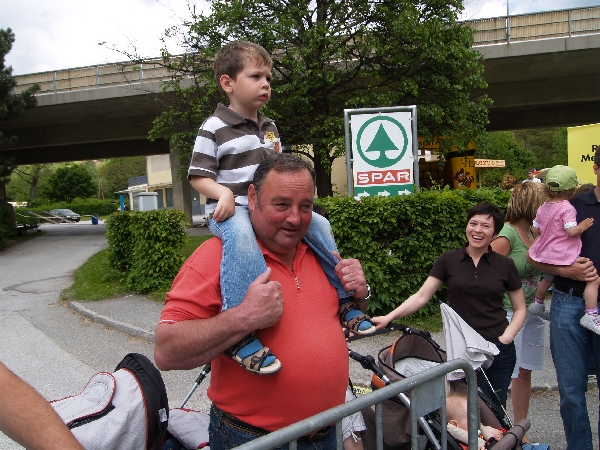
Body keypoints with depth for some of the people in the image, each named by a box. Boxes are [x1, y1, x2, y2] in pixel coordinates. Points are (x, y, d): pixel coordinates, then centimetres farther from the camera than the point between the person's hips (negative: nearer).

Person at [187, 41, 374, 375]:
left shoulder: (270, 128, 16)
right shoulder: (214, 128, -4)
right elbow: (198, 175, -5)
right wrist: (224, 193, -24)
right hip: (231, 210, -6)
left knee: (318, 224, -6)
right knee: (241, 233, -39)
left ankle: (345, 301, 5)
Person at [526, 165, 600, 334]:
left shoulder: (543, 208, 5)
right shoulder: (567, 208, -16)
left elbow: (535, 229, 11)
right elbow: (572, 231, -24)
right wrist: (583, 226, -7)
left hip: (547, 254, 8)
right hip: (566, 256, -8)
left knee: (548, 278, 32)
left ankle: (537, 303, 49)